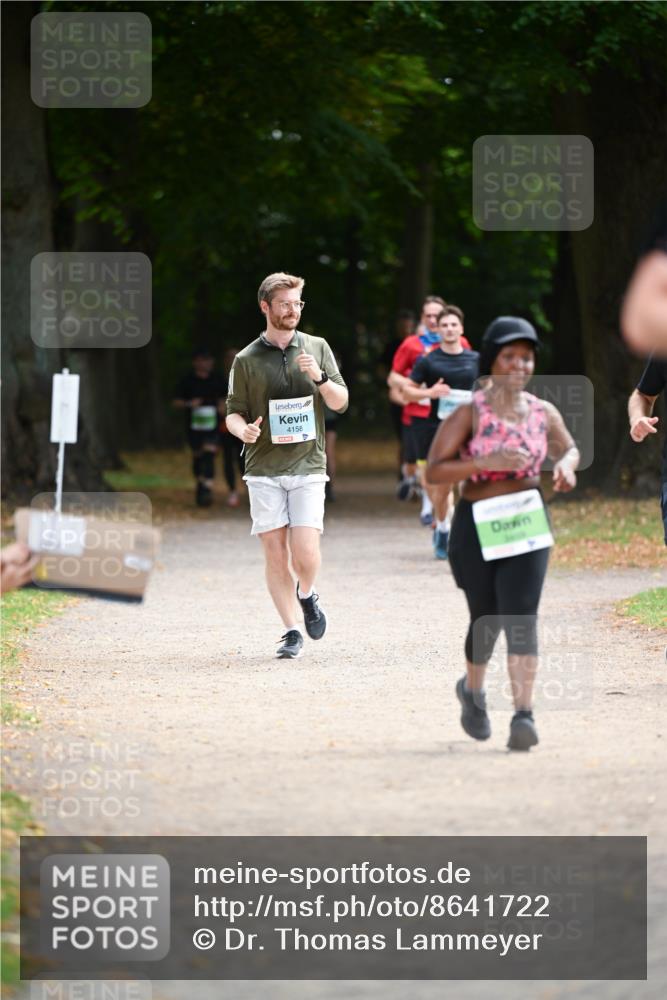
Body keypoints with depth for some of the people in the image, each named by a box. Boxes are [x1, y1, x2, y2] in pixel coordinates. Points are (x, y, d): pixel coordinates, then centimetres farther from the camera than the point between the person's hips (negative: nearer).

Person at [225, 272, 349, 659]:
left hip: (308, 467, 0)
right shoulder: (246, 360, 4)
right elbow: (234, 412, 7)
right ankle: (292, 631, 6)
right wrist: (244, 430, -16)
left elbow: (341, 402, 8)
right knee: (275, 553, -3)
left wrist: (319, 377, -11)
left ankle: (307, 595, 20)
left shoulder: (317, 348, 8)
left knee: (305, 551, -12)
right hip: (263, 470, 0)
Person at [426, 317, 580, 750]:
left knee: (522, 617, -13)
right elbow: (435, 470, -12)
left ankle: (524, 715, -19)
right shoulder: (469, 414, -7)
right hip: (478, 526, -2)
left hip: (527, 523, 2)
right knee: (486, 620, 11)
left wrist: (567, 466, -2)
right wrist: (486, 462, -24)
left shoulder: (543, 413, 5)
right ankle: (473, 691, 42)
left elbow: (569, 448, 22)